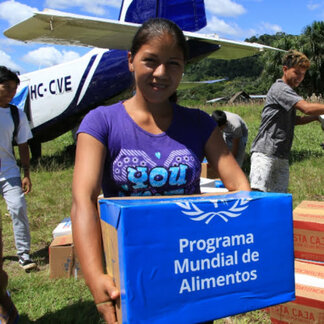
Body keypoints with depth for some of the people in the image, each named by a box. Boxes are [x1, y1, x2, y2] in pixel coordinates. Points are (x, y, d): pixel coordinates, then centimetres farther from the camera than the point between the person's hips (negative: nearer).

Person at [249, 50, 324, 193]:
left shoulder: (288, 91, 22)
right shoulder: (279, 88, -9)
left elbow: (295, 120, 31)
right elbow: (307, 108, -19)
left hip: (282, 157, 10)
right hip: (264, 153, -10)